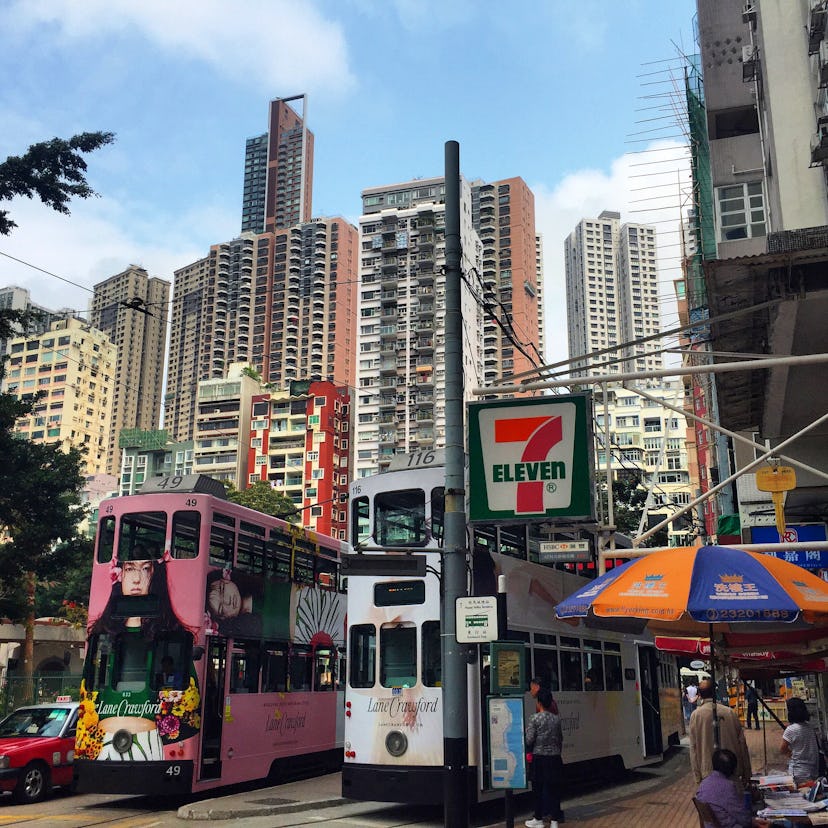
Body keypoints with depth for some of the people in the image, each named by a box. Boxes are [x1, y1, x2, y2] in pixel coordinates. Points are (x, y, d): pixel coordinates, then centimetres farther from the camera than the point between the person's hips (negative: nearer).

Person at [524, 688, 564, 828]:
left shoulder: (534, 719, -11)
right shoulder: (556, 719, 3)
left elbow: (529, 740, -12)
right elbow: (561, 739, 9)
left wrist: (530, 750, 8)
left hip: (539, 757, -4)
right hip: (555, 758, 4)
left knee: (538, 788, 8)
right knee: (554, 788, 8)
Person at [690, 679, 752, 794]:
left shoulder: (696, 715, -5)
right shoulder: (729, 712, -1)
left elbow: (694, 748, -3)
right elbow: (742, 742, 3)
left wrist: (697, 776, 4)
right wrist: (746, 774, 13)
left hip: (708, 773, -2)